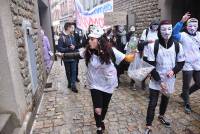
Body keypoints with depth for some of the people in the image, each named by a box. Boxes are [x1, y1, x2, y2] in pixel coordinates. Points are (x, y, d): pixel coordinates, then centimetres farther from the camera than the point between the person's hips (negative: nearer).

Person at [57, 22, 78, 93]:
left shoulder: (72, 36, 3)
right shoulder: (62, 38, -13)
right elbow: (59, 49, -17)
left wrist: (74, 47, -11)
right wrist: (69, 48, -23)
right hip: (66, 58, -3)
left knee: (74, 71, 1)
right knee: (68, 72, 13)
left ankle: (73, 85, 8)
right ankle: (70, 83, 32)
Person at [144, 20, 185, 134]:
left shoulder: (177, 46, -6)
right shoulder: (153, 46, -15)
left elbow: (181, 63, 5)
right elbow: (150, 65, -12)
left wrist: (174, 71, -16)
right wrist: (160, 81, -15)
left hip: (170, 80, 4)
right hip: (156, 80, -3)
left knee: (166, 99, 22)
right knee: (152, 103, -1)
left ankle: (161, 116, 49)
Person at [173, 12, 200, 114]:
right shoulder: (183, 35, -13)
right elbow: (174, 33, -33)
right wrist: (182, 21, -44)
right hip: (187, 65, -6)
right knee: (186, 86, 6)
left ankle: (184, 94, 39)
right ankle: (187, 104, 27)